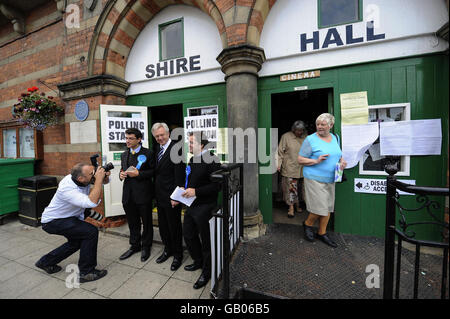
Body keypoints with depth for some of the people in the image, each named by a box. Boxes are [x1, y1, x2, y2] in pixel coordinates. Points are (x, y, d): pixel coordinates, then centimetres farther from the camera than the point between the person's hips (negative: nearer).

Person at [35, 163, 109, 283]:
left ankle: (46, 262, 40)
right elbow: (92, 203, -50)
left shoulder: (84, 178, -17)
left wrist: (104, 176, -29)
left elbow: (105, 181, -4)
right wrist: (98, 179, -46)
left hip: (69, 217, 9)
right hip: (52, 221, -9)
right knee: (91, 232, -21)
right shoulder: (67, 189, -38)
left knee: (78, 240, 23)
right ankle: (86, 272, -7)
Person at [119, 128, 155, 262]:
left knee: (146, 222, 10)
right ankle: (135, 245, 38)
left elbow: (153, 171, -11)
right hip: (128, 194, 6)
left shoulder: (147, 153, -8)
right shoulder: (124, 155, 12)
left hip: (143, 194, -5)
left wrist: (138, 173, -20)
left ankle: (146, 247, 30)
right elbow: (123, 169, 21)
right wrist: (121, 174, -1)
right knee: (132, 222, 19)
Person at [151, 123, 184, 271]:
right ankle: (168, 249, 42)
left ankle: (177, 255, 30)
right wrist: (156, 192, 12)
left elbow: (179, 175, -20)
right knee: (163, 225, 21)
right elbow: (156, 172, 14)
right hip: (160, 195, 8)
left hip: (171, 196, -8)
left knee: (174, 226, 8)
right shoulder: (157, 149, 11)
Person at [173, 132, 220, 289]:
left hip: (204, 207, -9)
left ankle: (206, 273, 34)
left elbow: (217, 185, -23)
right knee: (188, 235, 22)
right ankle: (198, 261, 48)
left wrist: (196, 192, -25)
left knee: (206, 241, 9)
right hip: (191, 204, 9)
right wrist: (179, 197, 9)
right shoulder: (192, 159, 10)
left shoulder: (211, 159, -18)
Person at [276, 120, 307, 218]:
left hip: (302, 168, 4)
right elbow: (280, 152, -3)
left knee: (300, 188, 14)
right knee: (291, 188, -3)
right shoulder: (286, 136, -3)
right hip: (290, 168, -4)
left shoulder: (305, 137, 8)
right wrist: (279, 164, -9)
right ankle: (291, 207, 9)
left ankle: (298, 204, 33)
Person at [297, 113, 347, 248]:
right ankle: (308, 224, 24)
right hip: (315, 179, -7)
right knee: (320, 207, -5)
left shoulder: (335, 138, 12)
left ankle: (322, 233, 29)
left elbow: (338, 155, 25)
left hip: (330, 179, 7)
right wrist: (316, 161, -22)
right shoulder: (310, 139, -8)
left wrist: (342, 161, 3)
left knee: (328, 207, 12)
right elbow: (300, 159, -9)